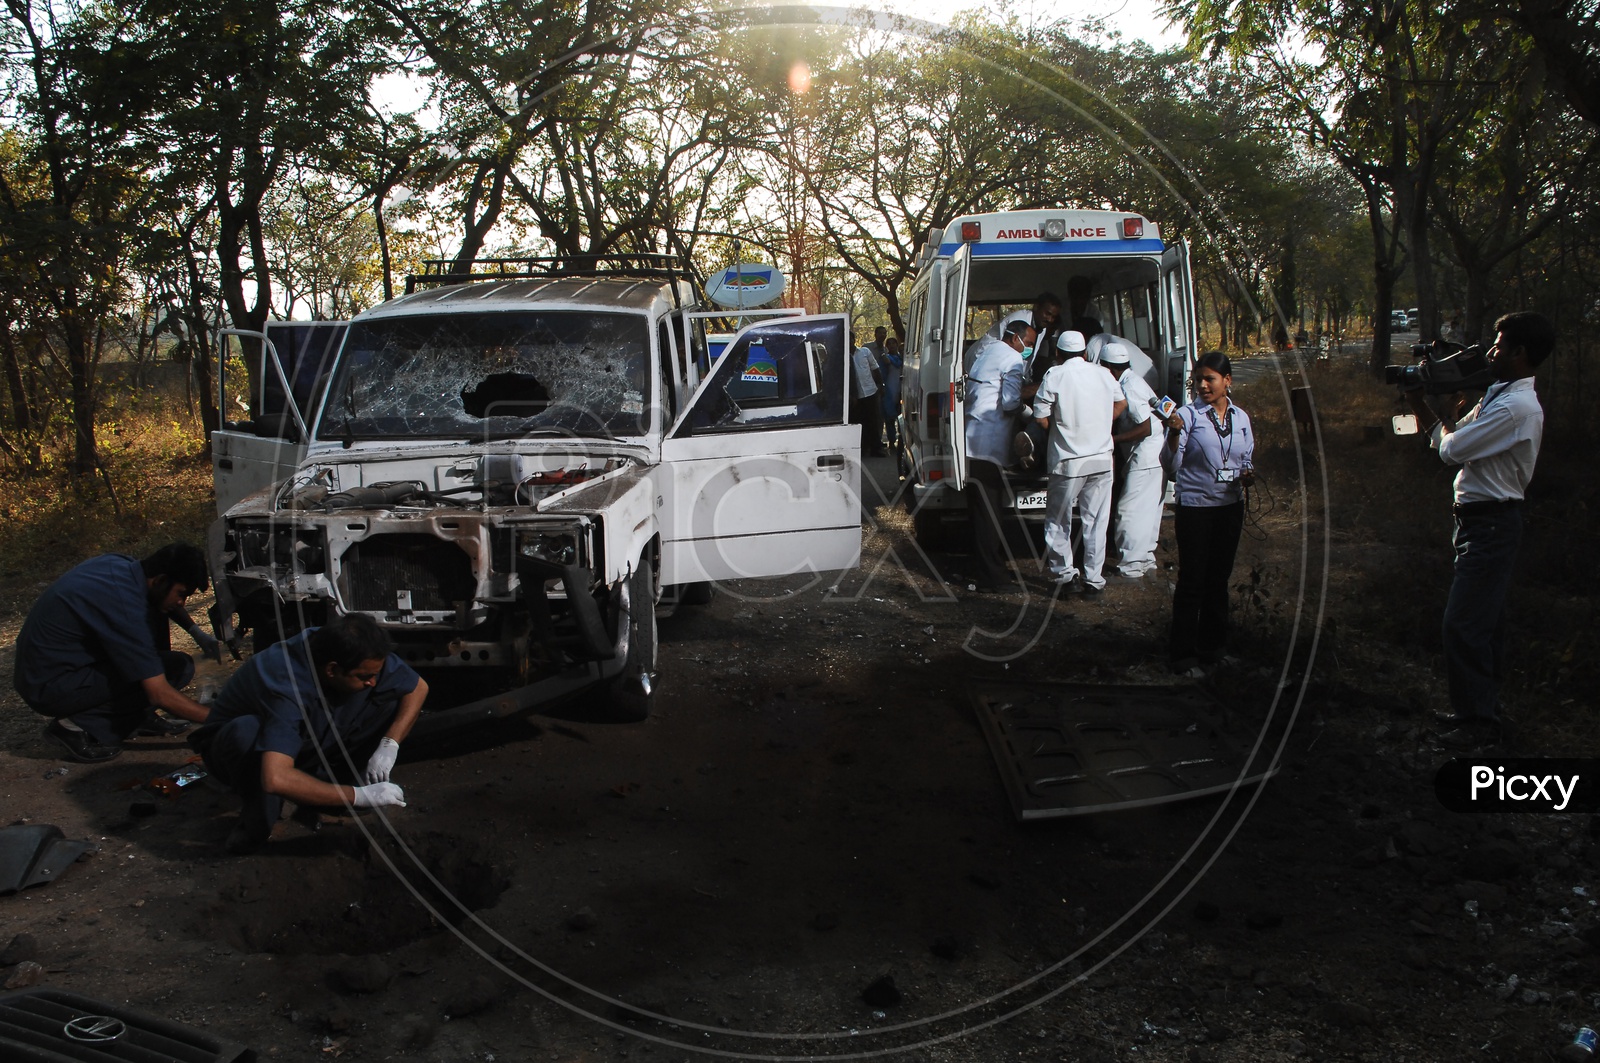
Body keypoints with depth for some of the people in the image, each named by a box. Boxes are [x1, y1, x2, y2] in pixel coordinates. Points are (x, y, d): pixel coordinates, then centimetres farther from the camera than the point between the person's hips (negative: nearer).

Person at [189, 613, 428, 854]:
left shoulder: (361, 656, -23)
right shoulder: (285, 686, -40)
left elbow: (419, 687, -9)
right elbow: (276, 779, -51)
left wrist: (389, 744, -23)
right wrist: (359, 796, -44)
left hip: (303, 750, 5)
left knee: (389, 695, -15)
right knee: (247, 730, -41)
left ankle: (326, 783, -5)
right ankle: (258, 823, -16)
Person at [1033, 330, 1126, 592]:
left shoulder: (1054, 375, -10)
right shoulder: (1103, 374, 4)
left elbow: (1040, 418, -11)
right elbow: (1121, 403, 21)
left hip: (1068, 461, -4)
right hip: (1102, 459, 4)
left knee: (1058, 521, 10)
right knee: (1096, 521, 10)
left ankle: (1065, 573, 11)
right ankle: (1093, 578, 13)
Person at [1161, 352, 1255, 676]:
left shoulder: (1241, 418, 8)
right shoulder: (1188, 415, -7)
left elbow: (1247, 461, 18)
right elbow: (1171, 464, -13)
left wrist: (1247, 476, -4)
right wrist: (1174, 433, -29)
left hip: (1230, 507, 5)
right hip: (1194, 507, -5)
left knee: (1219, 579, 13)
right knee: (1192, 582, -3)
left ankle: (1212, 646, 25)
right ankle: (1184, 654, 5)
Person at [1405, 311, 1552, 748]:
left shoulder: (1517, 407, -20)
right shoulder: (1499, 395, 12)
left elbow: (1451, 448, -22)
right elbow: (1452, 437, 16)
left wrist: (1445, 422, -2)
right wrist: (1419, 401, 11)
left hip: (1491, 523, -10)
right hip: (1482, 519, 10)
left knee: (1463, 622, -9)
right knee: (1483, 619, 17)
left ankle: (1478, 720, -1)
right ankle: (1482, 707, 28)